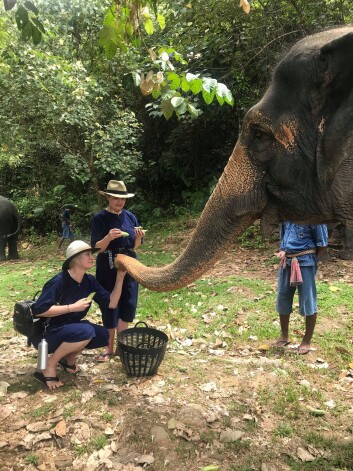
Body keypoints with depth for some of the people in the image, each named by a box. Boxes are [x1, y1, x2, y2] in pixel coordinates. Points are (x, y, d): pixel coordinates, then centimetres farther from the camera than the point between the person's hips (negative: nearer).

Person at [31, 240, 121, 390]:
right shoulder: (59, 282, -24)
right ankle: (48, 366, -14)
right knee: (86, 331, -31)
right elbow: (39, 310, -30)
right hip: (45, 333, -7)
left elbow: (111, 303, -6)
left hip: (69, 328, 7)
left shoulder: (89, 281, -3)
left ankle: (68, 358, 10)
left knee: (103, 336, -9)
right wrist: (72, 307, -30)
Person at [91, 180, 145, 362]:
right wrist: (108, 237, -30)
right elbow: (97, 248, -11)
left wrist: (139, 237, -15)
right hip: (108, 269, -3)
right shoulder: (99, 218, -7)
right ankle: (109, 347, 18)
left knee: (127, 306, 4)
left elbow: (135, 246, 7)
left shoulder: (130, 217, 4)